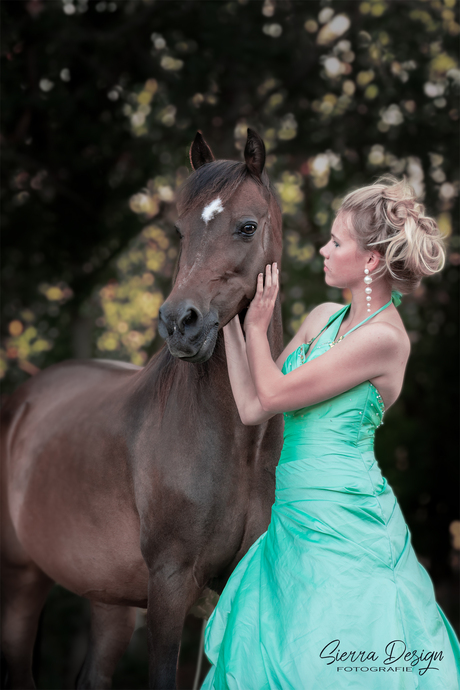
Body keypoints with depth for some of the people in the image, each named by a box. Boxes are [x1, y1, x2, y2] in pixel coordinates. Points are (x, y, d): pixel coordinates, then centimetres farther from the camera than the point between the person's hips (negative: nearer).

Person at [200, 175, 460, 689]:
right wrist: (229, 317, 10)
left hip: (342, 522, -8)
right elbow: (251, 408, 10)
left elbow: (273, 394, -13)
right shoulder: (324, 318, 11)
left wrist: (257, 325, 2)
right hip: (298, 518, 9)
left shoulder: (384, 338, -15)